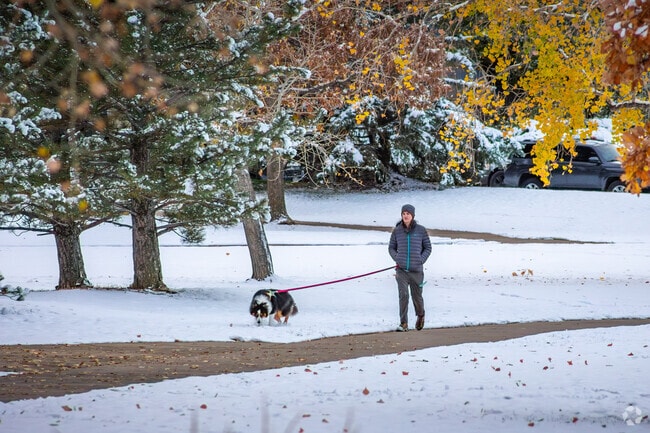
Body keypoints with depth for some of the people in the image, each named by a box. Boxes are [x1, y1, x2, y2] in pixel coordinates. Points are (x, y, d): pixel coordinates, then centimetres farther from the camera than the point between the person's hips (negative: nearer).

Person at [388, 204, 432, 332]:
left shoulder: (421, 230, 1)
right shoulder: (397, 231, 4)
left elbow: (428, 248, 8)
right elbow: (391, 248, 14)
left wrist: (421, 260, -6)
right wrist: (397, 259, -2)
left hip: (416, 270, 0)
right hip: (401, 270, 0)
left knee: (417, 296, 10)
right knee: (403, 295, -12)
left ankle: (420, 315, 39)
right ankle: (403, 323, -8)